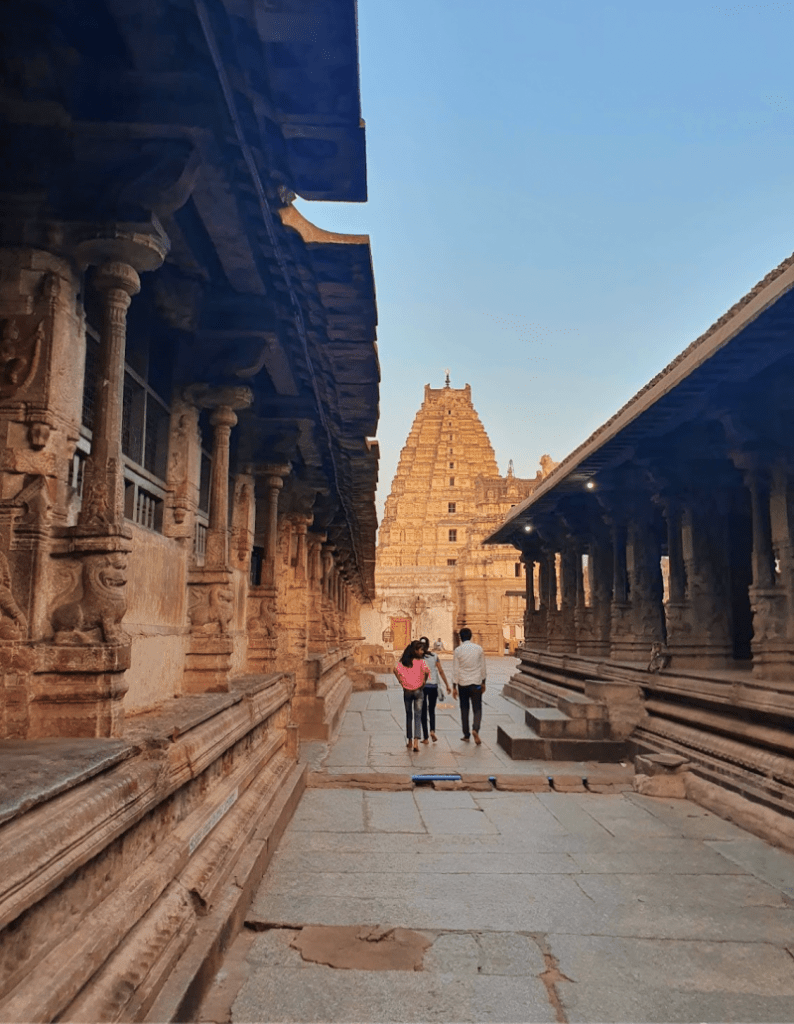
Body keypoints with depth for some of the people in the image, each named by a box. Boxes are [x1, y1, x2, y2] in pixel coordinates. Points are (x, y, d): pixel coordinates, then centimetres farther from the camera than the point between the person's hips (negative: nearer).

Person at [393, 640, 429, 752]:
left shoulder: (404, 661, 1)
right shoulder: (420, 661, -10)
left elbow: (395, 669, -9)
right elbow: (426, 671, -24)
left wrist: (401, 682, -2)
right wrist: (424, 682, -8)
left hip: (407, 691, 3)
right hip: (418, 690, -3)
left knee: (408, 715, 16)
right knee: (417, 716, 0)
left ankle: (409, 740, 24)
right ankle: (416, 741, -13)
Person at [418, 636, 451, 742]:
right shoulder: (434, 656, 2)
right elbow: (441, 671, 0)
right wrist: (447, 684, 6)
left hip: (421, 686, -1)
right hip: (433, 686, 1)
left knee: (423, 712, 6)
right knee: (431, 710, 15)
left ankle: (425, 737, 6)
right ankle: (432, 730, -9)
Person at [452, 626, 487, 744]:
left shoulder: (458, 650, -7)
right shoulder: (479, 648, -1)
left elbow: (455, 670, -6)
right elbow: (483, 667, 6)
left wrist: (454, 687, 0)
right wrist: (483, 682, 17)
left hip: (463, 684, 0)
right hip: (476, 683, 0)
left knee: (464, 709, 11)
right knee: (477, 709, 4)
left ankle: (466, 735, 16)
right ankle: (475, 729, -20)